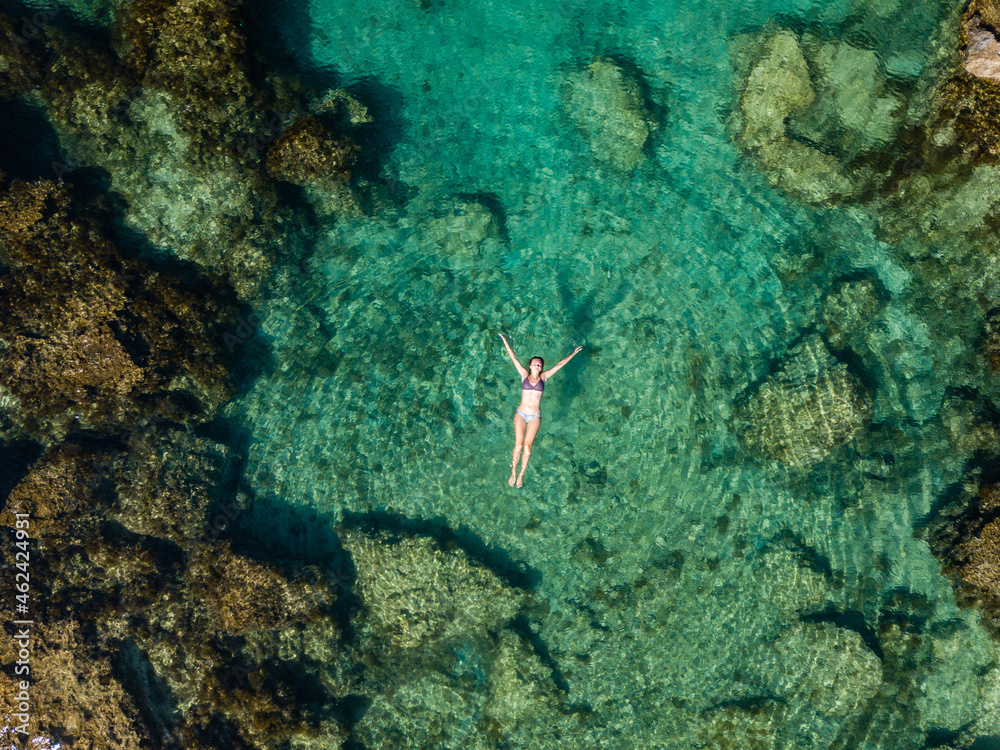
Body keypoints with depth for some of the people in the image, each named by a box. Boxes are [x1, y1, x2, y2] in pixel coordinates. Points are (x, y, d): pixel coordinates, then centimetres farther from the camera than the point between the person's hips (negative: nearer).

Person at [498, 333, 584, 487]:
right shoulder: (524, 375, 4)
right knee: (519, 444, -11)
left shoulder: (543, 377, 6)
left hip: (535, 417, 1)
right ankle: (513, 471, 7)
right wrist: (505, 341, 5)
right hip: (520, 414, -1)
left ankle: (521, 474, 3)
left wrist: (573, 354, 17)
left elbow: (560, 365, 12)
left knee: (527, 445, -9)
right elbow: (513, 358, 5)